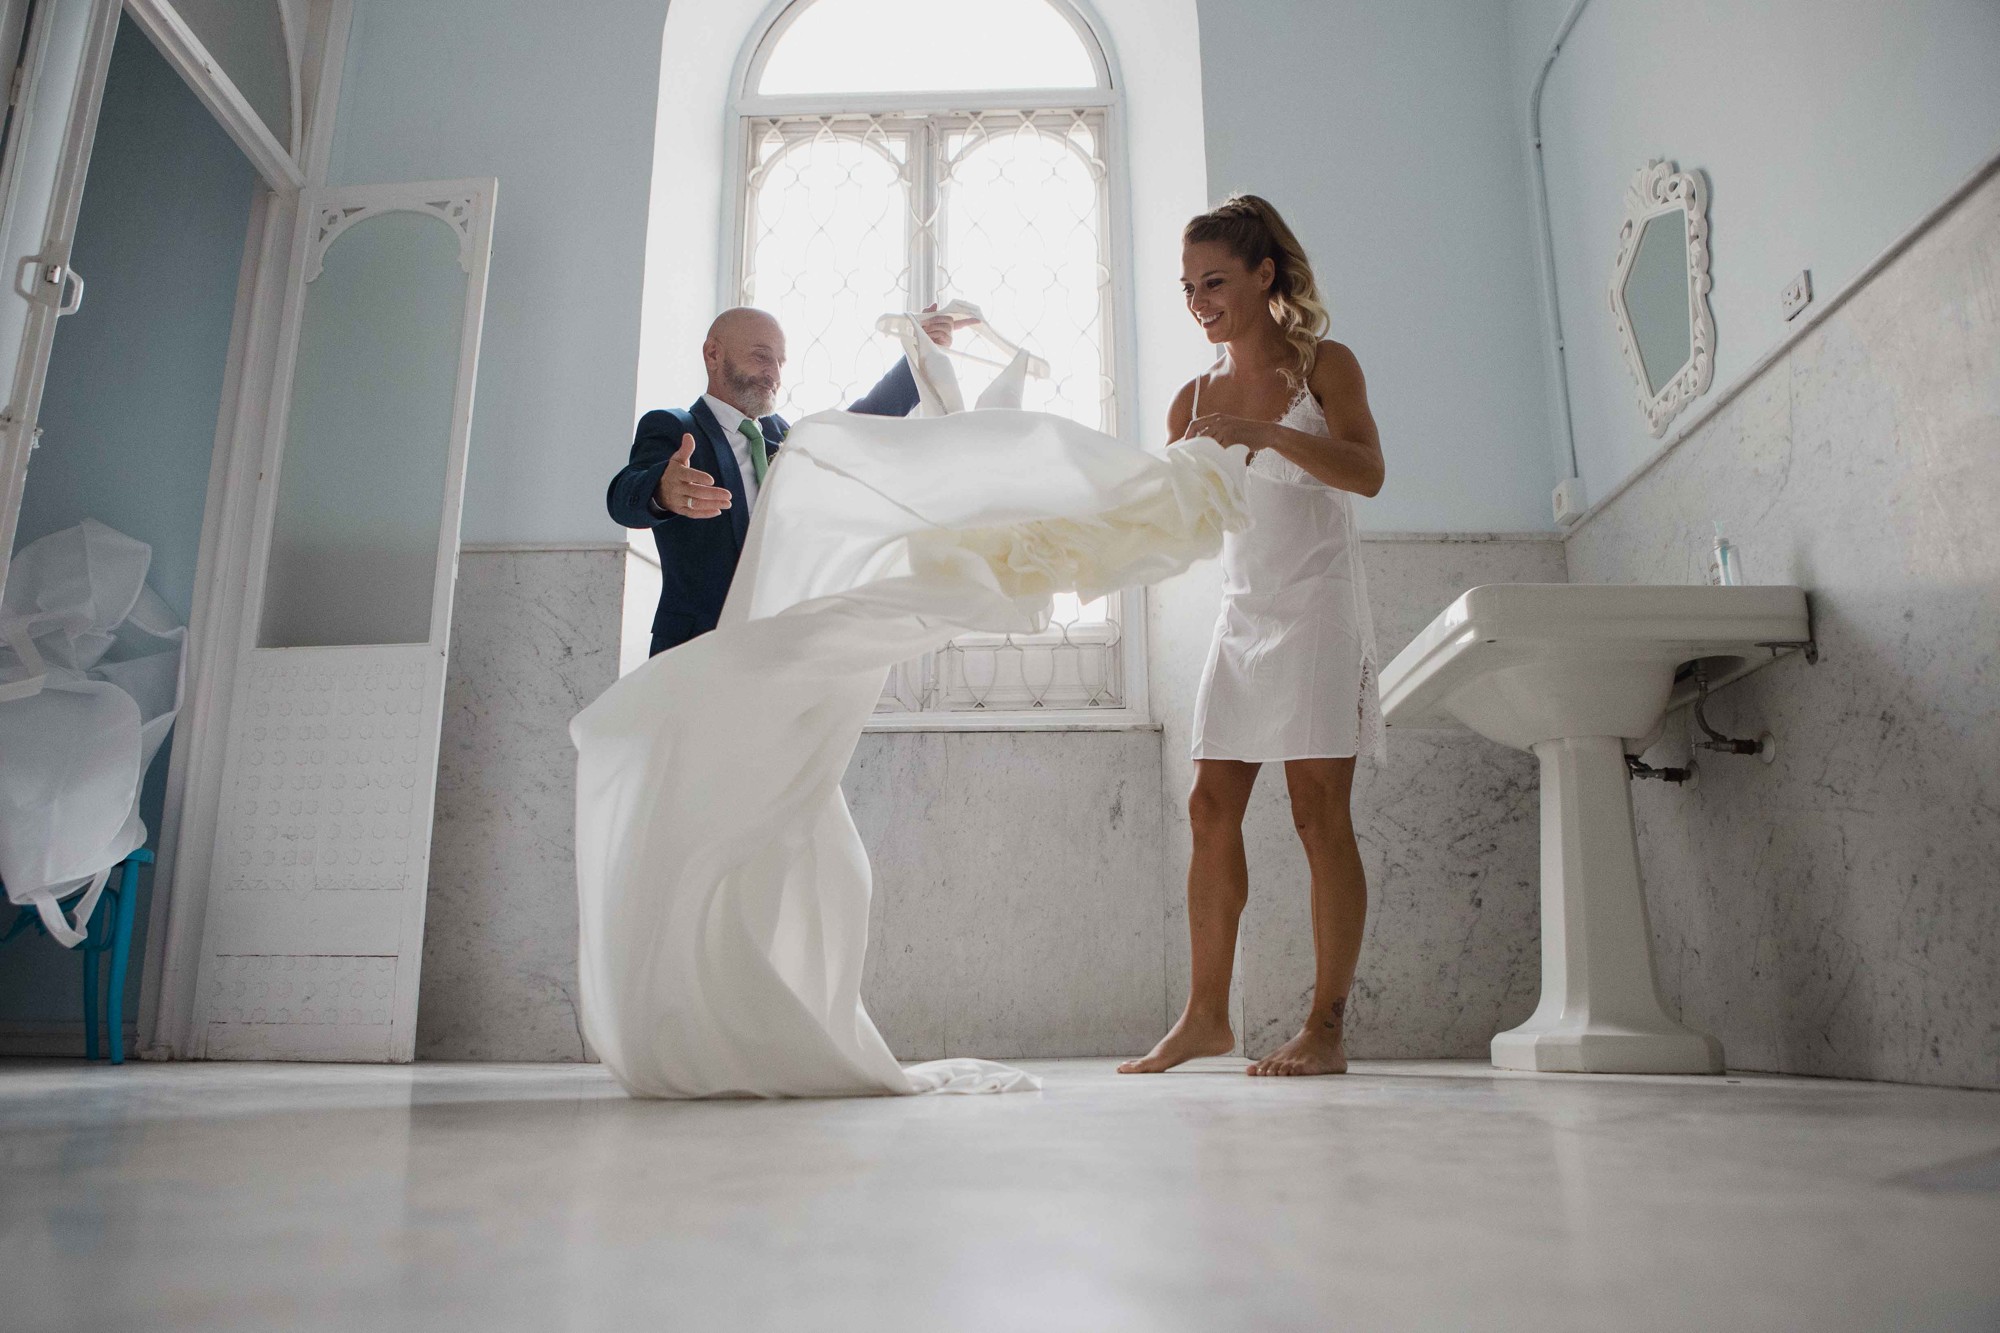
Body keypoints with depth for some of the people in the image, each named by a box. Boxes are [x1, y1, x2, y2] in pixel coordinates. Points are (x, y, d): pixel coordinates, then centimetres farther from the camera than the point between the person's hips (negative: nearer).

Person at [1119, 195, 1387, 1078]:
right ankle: (1206, 1015, 7)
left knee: (1318, 810, -7)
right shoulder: (1197, 397, 12)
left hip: (1317, 606, -5)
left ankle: (1327, 1027, 0)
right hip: (1241, 615, 5)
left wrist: (1266, 432, -25)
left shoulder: (1322, 365, 0)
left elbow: (1367, 473, -15)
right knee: (1212, 810, 0)